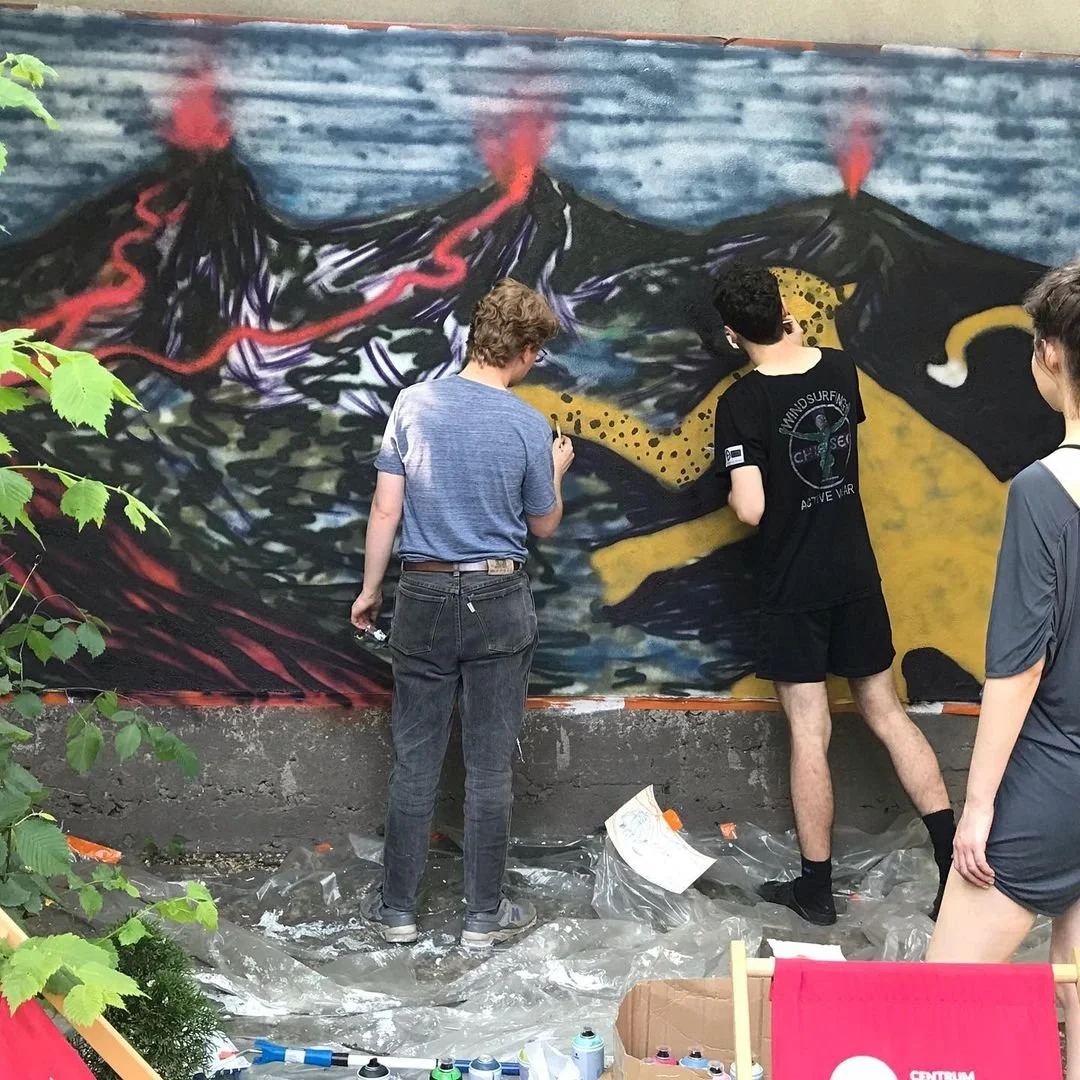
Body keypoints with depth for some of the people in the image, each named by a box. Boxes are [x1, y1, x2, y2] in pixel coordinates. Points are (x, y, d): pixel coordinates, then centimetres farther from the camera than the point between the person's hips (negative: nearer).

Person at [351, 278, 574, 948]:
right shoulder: (529, 426, -8)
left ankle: (398, 907, 20)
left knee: (415, 762, 10)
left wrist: (370, 590, 10)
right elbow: (545, 525, 4)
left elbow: (387, 509, -2)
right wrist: (556, 469, 23)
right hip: (498, 603, -2)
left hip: (424, 597, 2)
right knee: (490, 767, 7)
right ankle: (484, 915, 18)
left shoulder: (415, 402, -3)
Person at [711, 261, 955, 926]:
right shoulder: (841, 368, 0)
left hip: (794, 589, -5)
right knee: (887, 712, 16)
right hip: (857, 576, 5)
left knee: (810, 735, 3)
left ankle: (817, 888, 14)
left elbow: (750, 510, -22)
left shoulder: (743, 403, -16)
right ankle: (956, 857, 14)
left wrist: (738, 493, 2)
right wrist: (802, 343, 24)